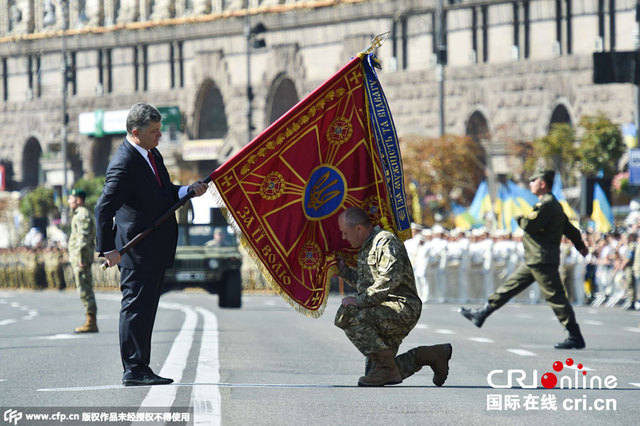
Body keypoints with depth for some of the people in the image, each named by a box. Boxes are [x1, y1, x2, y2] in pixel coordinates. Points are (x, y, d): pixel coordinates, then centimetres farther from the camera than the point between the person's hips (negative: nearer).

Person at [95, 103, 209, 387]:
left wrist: (189, 190, 5)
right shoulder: (124, 164, -19)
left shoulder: (152, 155, 12)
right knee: (136, 306, -6)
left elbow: (164, 193, 23)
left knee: (145, 309, 13)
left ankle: (139, 368, 19)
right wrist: (108, 249, -25)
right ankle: (134, 370, -3)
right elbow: (104, 208, -22)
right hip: (137, 249, -10)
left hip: (156, 248, 10)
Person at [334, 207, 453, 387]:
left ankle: (386, 367, -23)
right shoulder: (365, 248, 21)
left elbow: (390, 279, -27)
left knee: (348, 316, -27)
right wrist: (343, 270, 25)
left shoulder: (386, 241, -11)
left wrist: (360, 301, -26)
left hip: (402, 309, -10)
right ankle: (431, 355, 16)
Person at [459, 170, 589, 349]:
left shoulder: (546, 204, -16)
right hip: (534, 260, 11)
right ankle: (481, 314, 25)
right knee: (511, 285, 16)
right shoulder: (553, 204, 17)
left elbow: (529, 225, -22)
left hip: (542, 261, -11)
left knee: (555, 297, -9)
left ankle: (575, 338, -7)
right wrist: (581, 246, 31)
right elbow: (569, 228, 23)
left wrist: (519, 218, 0)